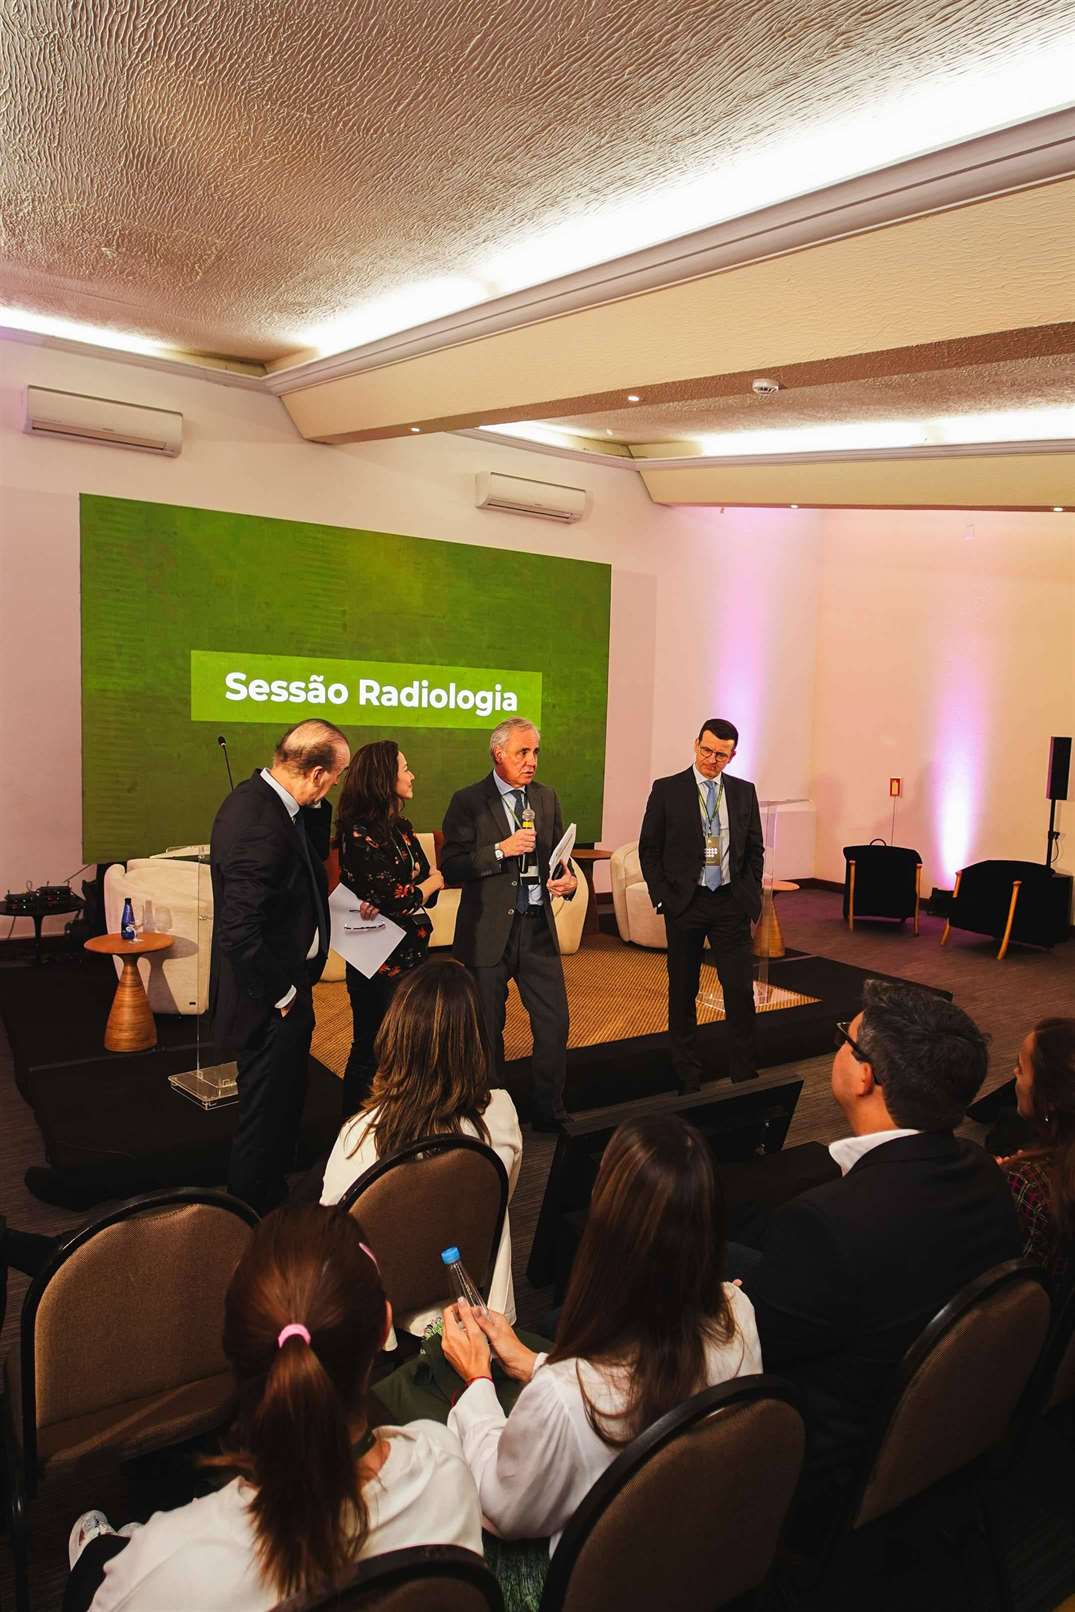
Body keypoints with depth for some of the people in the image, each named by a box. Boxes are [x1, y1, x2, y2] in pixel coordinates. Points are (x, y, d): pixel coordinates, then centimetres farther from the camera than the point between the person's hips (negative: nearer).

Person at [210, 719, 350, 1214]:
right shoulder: (260, 826, -30)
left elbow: (311, 858, 15)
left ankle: (266, 1201, 43)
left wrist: (315, 808, -1)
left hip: (277, 993, 10)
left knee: (282, 1107, 25)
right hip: (270, 1007, -10)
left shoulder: (257, 796, 2)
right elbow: (241, 934, -31)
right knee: (267, 1118, 8)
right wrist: (281, 995, -18)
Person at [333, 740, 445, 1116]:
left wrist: (388, 902, -20)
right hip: (378, 959, -7)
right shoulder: (359, 834, -16)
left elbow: (423, 892, 1)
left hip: (411, 951, 7)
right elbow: (395, 899, -19)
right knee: (370, 1051, 5)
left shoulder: (400, 829, 9)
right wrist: (433, 881, -1)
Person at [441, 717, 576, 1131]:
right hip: (487, 930, -4)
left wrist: (568, 879, -7)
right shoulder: (468, 802, -7)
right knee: (487, 1031, 10)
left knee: (554, 1023, 5)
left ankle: (549, 1113, 22)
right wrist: (501, 850, -23)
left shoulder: (546, 798, 8)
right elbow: (451, 867, -12)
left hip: (538, 926, 4)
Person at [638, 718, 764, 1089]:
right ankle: (687, 1077, 21)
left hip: (731, 903, 2)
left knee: (741, 989, 1)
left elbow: (755, 849, 12)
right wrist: (662, 898, -6)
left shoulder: (744, 792, 6)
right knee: (683, 992, 9)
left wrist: (751, 895, 4)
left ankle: (745, 1074, 13)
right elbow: (649, 849, 0)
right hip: (684, 903, -1)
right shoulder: (667, 790, -2)